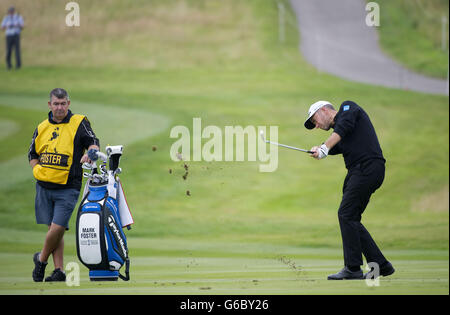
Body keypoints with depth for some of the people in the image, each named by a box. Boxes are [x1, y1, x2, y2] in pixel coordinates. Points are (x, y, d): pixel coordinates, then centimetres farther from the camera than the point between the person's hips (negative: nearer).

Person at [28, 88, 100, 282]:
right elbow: (32, 154, 22)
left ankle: (41, 259, 12)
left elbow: (93, 143, -3)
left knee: (57, 228, -12)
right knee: (54, 228, 6)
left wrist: (91, 152, -26)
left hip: (67, 188, -4)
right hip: (44, 186, 4)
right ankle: (59, 271, 11)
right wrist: (38, 170, 5)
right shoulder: (42, 128, 13)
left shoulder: (78, 123, 1)